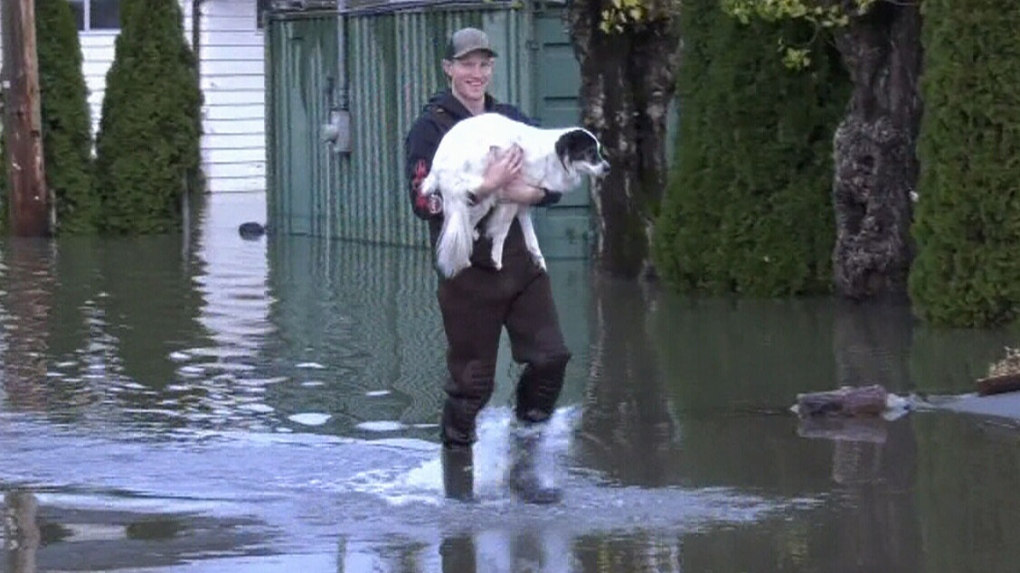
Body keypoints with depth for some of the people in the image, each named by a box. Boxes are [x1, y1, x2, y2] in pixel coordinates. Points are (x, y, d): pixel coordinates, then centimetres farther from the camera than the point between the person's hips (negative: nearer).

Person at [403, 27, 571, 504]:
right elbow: (425, 201, -15)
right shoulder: (430, 129, -3)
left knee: (550, 358, -4)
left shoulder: (514, 122, 12)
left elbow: (554, 183, 6)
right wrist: (486, 187, -25)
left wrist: (527, 192, -16)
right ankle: (458, 477, 17)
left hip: (521, 263, 5)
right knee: (472, 380, -1)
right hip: (468, 272, -5)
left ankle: (523, 467, 11)